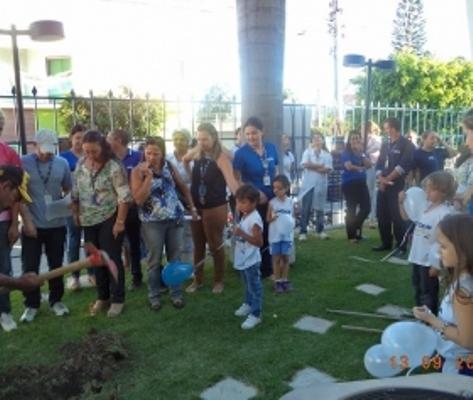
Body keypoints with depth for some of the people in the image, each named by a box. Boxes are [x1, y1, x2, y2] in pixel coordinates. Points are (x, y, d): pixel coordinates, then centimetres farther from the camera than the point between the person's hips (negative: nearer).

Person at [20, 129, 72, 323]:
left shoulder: (62, 163, 1)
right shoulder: (23, 162, -6)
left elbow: (68, 190, 10)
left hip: (57, 224, 2)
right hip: (32, 224, -2)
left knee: (56, 265, 13)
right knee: (30, 267, 5)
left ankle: (56, 300, 29)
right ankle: (31, 304, 22)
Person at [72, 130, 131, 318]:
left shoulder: (114, 167, -17)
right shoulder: (80, 163, 3)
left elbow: (124, 196, -17)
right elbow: (76, 190, 14)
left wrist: (120, 222, -18)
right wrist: (75, 212, 13)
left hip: (109, 220, -6)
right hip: (89, 221, 6)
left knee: (112, 259, 0)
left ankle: (117, 299, 13)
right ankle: (102, 297, 28)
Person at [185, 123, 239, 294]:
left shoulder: (221, 157, -15)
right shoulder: (197, 154, 4)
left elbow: (231, 181, -27)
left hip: (216, 208, -5)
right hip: (196, 207, 5)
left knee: (215, 245, 8)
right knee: (198, 245, 16)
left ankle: (219, 280, 27)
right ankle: (197, 279, 31)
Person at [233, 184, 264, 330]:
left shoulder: (255, 219, -24)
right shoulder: (245, 216, 6)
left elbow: (259, 242, -28)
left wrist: (242, 234, -32)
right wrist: (236, 232, 6)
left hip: (251, 261, -10)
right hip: (243, 259, 10)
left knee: (254, 287, 2)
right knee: (247, 285, 26)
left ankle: (255, 314, 12)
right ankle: (248, 304, 44)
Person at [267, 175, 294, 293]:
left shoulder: (290, 201, 1)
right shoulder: (272, 202, -5)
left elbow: (293, 217, 9)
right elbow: (268, 219, 0)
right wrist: (272, 218, -21)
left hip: (287, 235, 2)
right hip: (275, 235, -2)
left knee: (286, 258, 9)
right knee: (276, 258, 5)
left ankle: (284, 280, 20)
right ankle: (277, 281, 13)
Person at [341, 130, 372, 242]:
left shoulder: (363, 152, 15)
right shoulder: (346, 153, -3)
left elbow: (369, 165, 0)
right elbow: (349, 166, -18)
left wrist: (361, 153, -10)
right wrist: (361, 168, -7)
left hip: (361, 183, 6)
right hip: (349, 183, -6)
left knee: (366, 208, 2)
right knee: (351, 209, -3)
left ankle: (356, 229, 25)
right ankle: (351, 235, 8)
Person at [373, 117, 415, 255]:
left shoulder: (407, 145, -4)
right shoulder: (385, 145, 17)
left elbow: (404, 165, -14)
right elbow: (379, 164, 13)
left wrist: (388, 179, -11)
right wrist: (381, 179, -6)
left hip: (397, 186, -7)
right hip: (383, 185, 7)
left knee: (397, 217, -7)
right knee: (382, 215, 8)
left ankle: (401, 246, 2)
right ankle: (386, 243, 21)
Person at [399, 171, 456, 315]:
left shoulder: (445, 213, -21)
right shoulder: (425, 206, 2)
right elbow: (406, 216, 18)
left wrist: (437, 264, -20)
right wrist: (401, 202, 2)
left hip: (430, 261, -8)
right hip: (417, 258, 8)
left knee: (428, 294, 5)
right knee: (418, 291, 23)